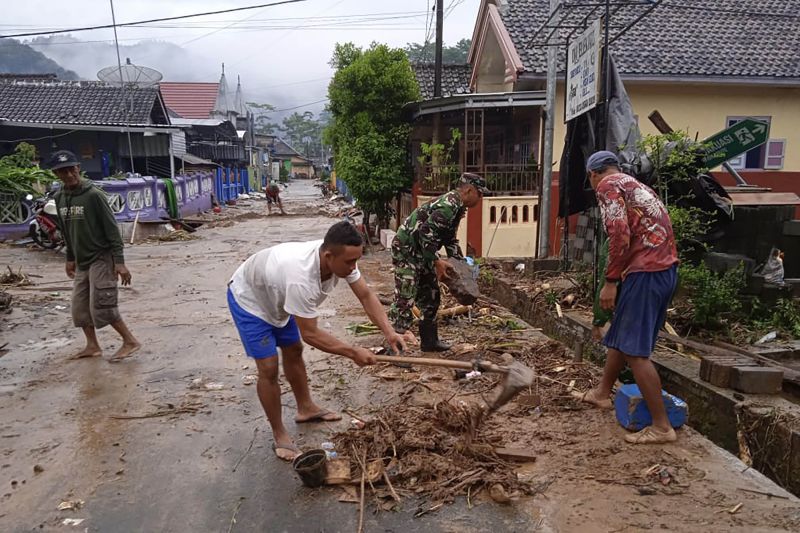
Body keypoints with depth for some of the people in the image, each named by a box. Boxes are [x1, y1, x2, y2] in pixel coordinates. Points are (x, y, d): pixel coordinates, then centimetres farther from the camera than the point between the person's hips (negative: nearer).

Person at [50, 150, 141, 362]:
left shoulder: (93, 195, -14)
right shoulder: (59, 198, 6)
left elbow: (112, 229, -15)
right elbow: (67, 232, 17)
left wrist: (119, 262, -19)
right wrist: (70, 258, 19)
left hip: (101, 258, -7)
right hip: (81, 262, 7)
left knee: (101, 306, -9)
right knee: (80, 307, 10)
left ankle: (130, 341, 3)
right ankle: (92, 346, 24)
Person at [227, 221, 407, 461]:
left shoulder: (339, 257, -24)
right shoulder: (300, 279, -45)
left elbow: (366, 295, -14)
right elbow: (310, 334, -35)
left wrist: (389, 332, -25)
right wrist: (353, 352, -29)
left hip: (275, 295, 8)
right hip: (248, 299, -8)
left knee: (293, 351, 18)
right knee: (269, 368, -8)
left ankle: (306, 408, 38)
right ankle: (279, 435, 9)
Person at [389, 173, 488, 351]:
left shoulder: (457, 206, 11)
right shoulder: (449, 205, -22)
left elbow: (450, 238, 22)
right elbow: (426, 232, -29)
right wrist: (437, 262, -25)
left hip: (421, 253, 11)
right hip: (406, 250, -11)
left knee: (431, 298, 14)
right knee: (405, 300, -12)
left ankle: (429, 341, 24)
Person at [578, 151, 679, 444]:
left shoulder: (608, 185, -4)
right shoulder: (636, 185, 25)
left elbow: (620, 234, -17)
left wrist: (610, 282, -14)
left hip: (644, 271, -10)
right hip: (665, 267, 10)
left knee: (635, 350, -4)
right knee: (619, 335, 21)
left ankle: (662, 426, 1)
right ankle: (601, 393, 36)